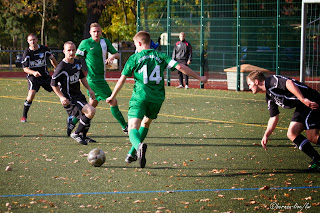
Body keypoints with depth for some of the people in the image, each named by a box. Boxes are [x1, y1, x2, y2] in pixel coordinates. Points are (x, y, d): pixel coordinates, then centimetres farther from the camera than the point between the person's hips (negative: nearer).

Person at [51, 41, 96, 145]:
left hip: (79, 96, 9)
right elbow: (53, 84, -12)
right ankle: (76, 134, -10)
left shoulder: (77, 63, 6)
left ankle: (83, 136, 43)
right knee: (91, 111, -23)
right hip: (69, 99, -9)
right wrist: (62, 97, -17)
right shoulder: (61, 67, -19)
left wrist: (89, 89, 17)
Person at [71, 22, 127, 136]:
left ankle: (72, 120, 26)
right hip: (94, 78, -7)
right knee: (112, 101, -7)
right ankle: (125, 126, 0)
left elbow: (118, 54, 10)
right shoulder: (85, 43, -6)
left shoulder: (105, 42, 10)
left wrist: (113, 56, -13)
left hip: (100, 77, 7)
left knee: (93, 103, 15)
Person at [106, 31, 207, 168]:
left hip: (140, 96, -4)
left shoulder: (134, 58, 4)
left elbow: (122, 79, 4)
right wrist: (198, 78, 11)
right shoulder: (160, 56, 10)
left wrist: (112, 97, 17)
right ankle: (132, 154, 28)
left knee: (133, 128, -11)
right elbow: (180, 67, 1)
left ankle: (139, 146, -45)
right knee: (146, 123, 27)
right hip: (157, 98, 4)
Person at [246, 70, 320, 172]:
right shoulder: (269, 97, 18)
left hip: (310, 102, -10)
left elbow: (289, 83, -28)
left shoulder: (271, 81, -12)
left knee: (312, 137, -17)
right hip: (301, 108, 10)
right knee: (292, 134, 4)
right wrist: (266, 135, 18)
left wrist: (303, 100, -34)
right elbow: (273, 117, 23)